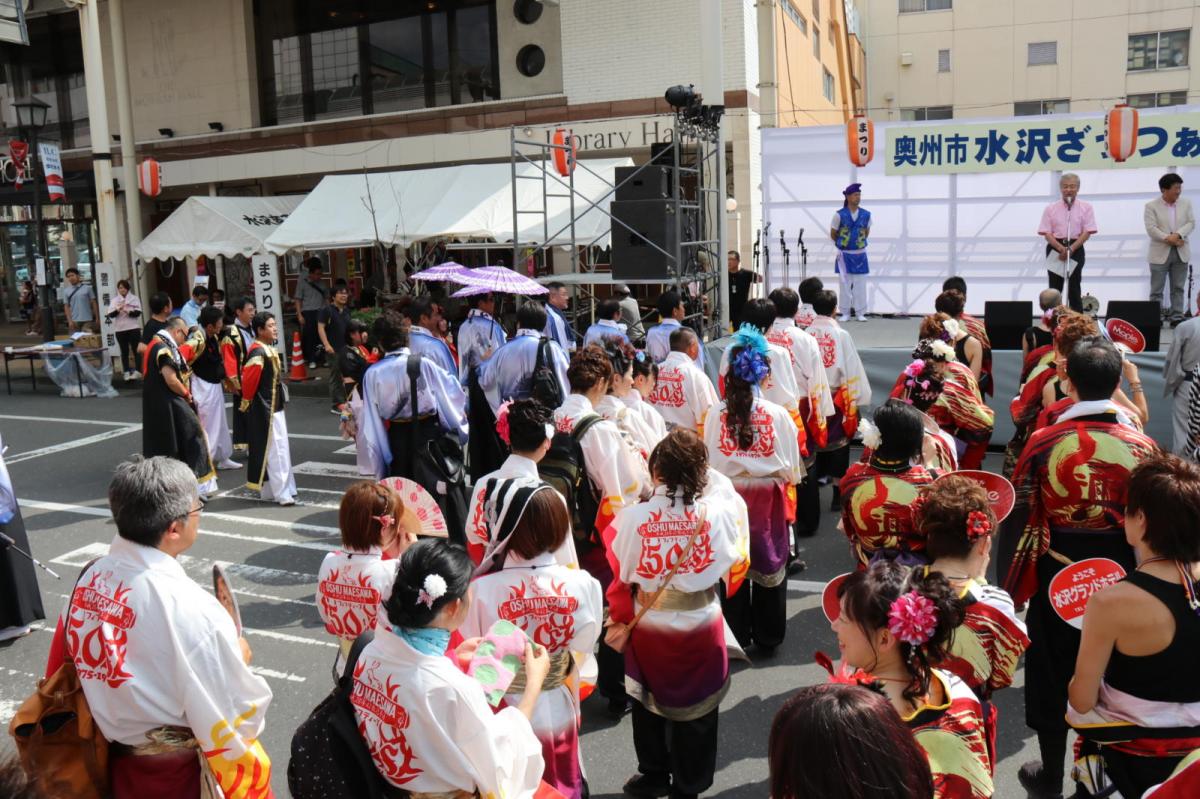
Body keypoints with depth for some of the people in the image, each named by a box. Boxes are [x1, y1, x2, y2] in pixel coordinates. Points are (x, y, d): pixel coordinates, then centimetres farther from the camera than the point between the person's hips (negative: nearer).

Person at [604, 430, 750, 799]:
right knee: (695, 706, 18)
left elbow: (619, 575, -8)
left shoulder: (632, 517, -20)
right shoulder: (722, 513, -16)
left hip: (648, 627, 0)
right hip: (702, 626, 0)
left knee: (650, 701, 22)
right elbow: (735, 568, 0)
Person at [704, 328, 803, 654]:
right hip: (768, 502, -1)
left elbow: (709, 462, -5)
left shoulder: (716, 413, -12)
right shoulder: (778, 414, -14)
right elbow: (791, 469, -7)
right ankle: (767, 638, 27)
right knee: (769, 567, 15)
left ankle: (737, 636, 26)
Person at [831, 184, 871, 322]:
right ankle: (845, 313, 11)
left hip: (860, 254, 2)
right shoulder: (840, 215, -8)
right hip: (844, 255, -2)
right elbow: (833, 234, 4)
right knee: (845, 284, 3)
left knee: (860, 285, 3)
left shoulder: (866, 214, -1)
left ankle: (860, 313, 10)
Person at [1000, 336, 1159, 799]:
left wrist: (1012, 582, 2)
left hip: (1055, 579, -1)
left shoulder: (1043, 442, -14)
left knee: (1052, 674, 15)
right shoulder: (1142, 447, -10)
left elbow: (1019, 517, -9)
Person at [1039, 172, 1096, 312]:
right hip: (1055, 249, 1)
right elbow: (1046, 233, -1)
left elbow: (1087, 232, -3)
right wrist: (1061, 249, -15)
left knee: (1074, 288, -1)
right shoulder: (1051, 208, 5)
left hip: (1076, 249, -1)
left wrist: (1071, 249, -16)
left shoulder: (1086, 207, 4)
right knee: (1054, 289, 2)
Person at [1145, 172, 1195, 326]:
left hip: (1181, 252, 3)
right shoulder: (1151, 206, -4)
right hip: (1160, 253, -3)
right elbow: (1151, 229, -12)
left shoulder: (1186, 203, 7)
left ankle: (1177, 317, 10)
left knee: (1178, 288, 6)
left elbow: (1191, 223, 1)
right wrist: (1168, 239, -20)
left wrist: (1178, 235, -16)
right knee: (1156, 290, 1)